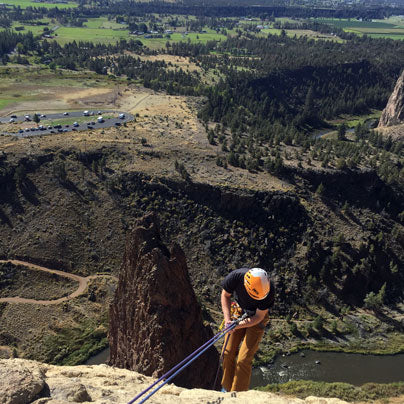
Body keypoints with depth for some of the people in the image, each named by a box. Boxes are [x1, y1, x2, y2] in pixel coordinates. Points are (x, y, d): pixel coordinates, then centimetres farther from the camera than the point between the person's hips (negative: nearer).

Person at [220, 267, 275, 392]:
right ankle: (226, 389, 27)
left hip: (256, 318, -2)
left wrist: (237, 326, -30)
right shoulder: (235, 276, -31)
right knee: (228, 353, 4)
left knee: (243, 360, -8)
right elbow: (225, 295, -9)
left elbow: (258, 317, -20)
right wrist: (227, 319, -20)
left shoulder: (269, 290, -34)